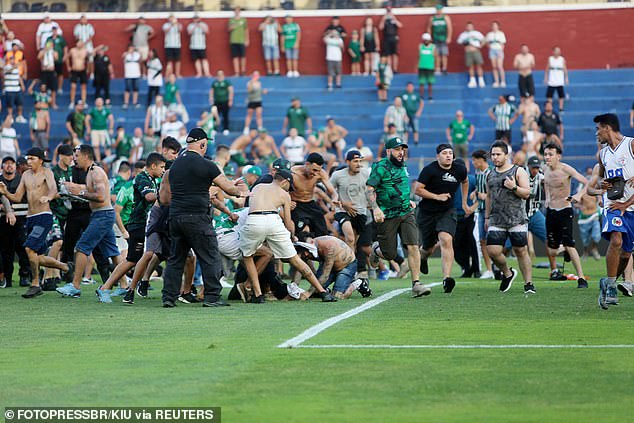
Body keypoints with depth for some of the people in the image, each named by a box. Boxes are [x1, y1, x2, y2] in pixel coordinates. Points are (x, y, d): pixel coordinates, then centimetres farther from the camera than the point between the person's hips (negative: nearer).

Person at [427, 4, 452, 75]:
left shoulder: (446, 18, 3)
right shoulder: (432, 19, 9)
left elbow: (450, 28, -1)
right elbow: (429, 28, 16)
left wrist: (449, 38, -9)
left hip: (444, 39, -2)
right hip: (435, 39, 2)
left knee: (444, 54, -6)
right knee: (437, 55, 0)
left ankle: (444, 69, -5)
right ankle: (438, 69, 2)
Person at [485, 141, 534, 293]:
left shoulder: (518, 171, 0)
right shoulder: (490, 174, 14)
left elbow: (526, 193, -4)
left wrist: (514, 187, -21)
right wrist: (487, 217, 22)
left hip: (516, 219, -4)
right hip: (496, 221, 4)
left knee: (520, 251, -3)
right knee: (493, 251, -8)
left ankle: (528, 283, 6)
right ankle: (507, 274, 19)